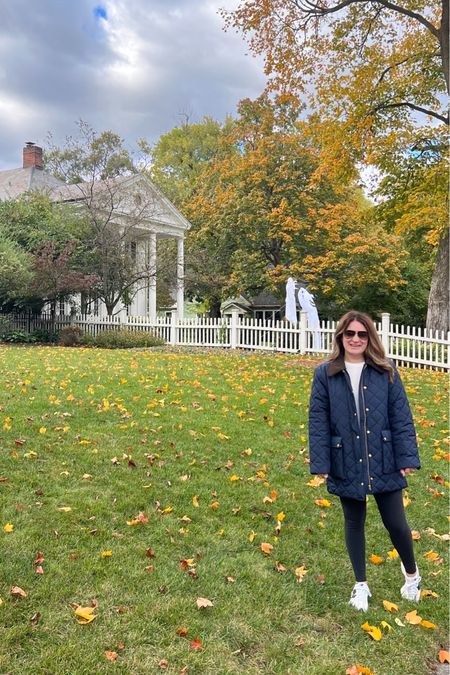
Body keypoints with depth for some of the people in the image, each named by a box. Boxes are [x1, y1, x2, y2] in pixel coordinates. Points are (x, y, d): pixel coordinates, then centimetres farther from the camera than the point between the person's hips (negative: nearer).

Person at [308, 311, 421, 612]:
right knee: (354, 524, 15)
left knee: (396, 524, 8)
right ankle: (361, 585, 34)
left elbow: (401, 416, -1)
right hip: (347, 465, 0)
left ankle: (412, 574, 39)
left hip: (384, 463, 0)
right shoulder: (325, 374, -4)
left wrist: (407, 457, -5)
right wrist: (320, 463, -5)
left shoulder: (386, 372, -3)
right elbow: (318, 421, -2)